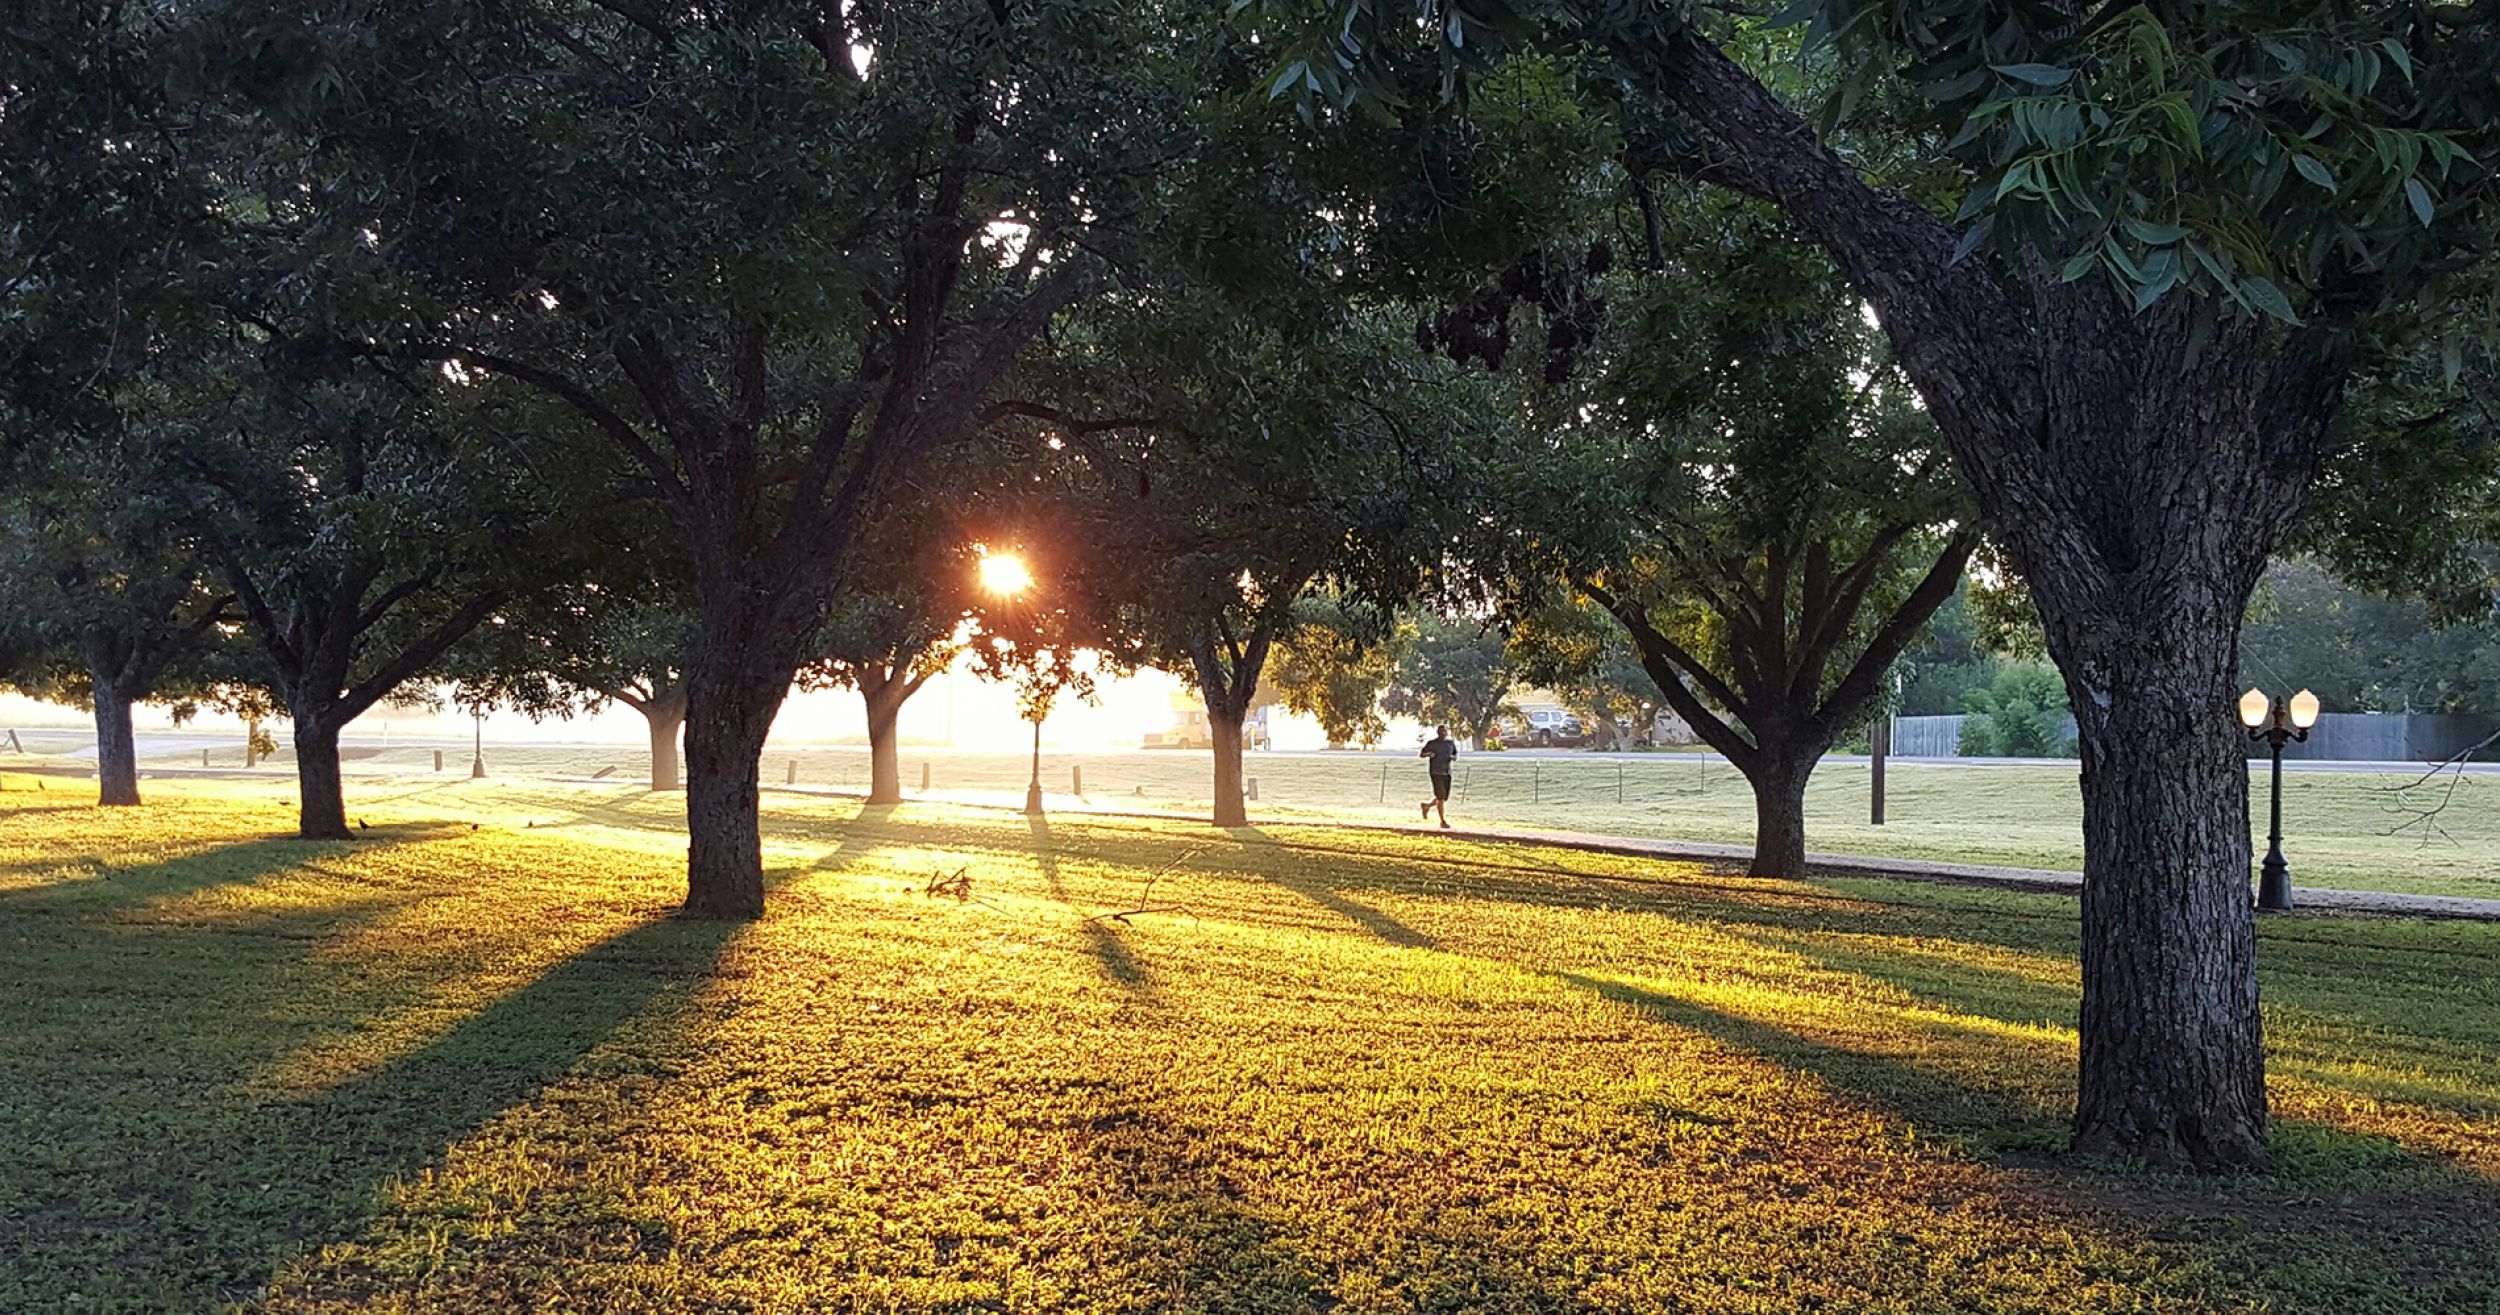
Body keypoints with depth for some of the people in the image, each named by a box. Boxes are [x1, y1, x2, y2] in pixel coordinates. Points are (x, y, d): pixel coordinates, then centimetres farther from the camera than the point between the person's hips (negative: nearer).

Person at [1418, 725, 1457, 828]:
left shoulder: (1451, 743, 9)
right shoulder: (1431, 743, -1)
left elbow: (1456, 756, 19)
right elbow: (1420, 754, 6)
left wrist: (1454, 757, -5)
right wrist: (1428, 754, -16)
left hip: (1447, 773, 5)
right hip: (1435, 772, -5)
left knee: (1444, 798, 8)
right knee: (1440, 796, -14)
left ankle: (1427, 805, 36)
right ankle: (1443, 821, -8)